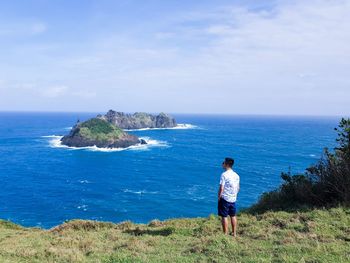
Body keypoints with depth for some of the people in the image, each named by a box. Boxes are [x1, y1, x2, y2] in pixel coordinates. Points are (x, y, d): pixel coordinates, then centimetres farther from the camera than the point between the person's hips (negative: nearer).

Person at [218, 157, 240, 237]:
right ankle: (234, 233, 25)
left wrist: (219, 197, -6)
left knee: (224, 217, 2)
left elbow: (221, 188, -17)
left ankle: (225, 234, 7)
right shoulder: (236, 175, 6)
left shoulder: (224, 174, -15)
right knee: (233, 216, 17)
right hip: (233, 199, 7)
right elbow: (238, 188, 11)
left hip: (225, 199, -7)